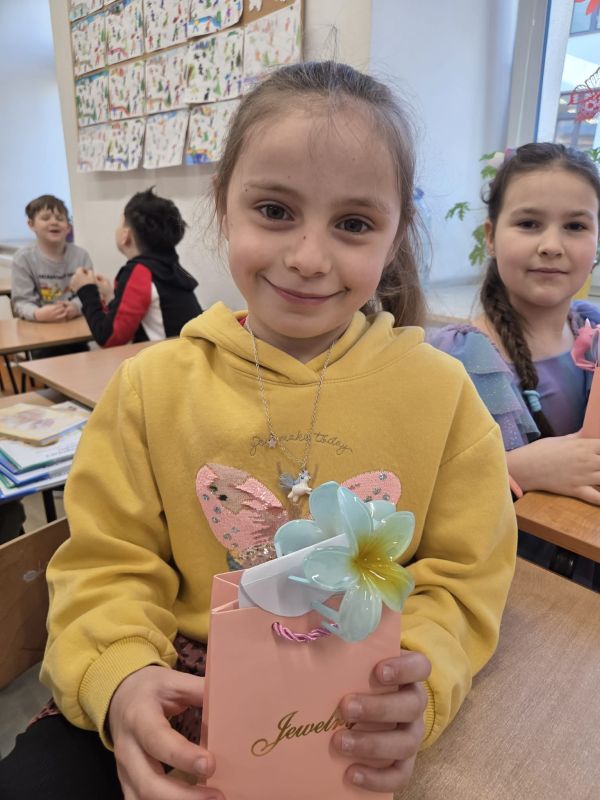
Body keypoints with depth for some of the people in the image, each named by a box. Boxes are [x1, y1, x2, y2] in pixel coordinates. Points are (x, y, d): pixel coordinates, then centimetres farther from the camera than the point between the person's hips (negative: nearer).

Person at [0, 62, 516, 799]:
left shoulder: (441, 391, -7)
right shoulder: (152, 384, -6)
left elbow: (459, 578, -4)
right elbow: (109, 565, -3)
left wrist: (417, 682, -23)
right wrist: (120, 677, -22)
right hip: (182, 707, 0)